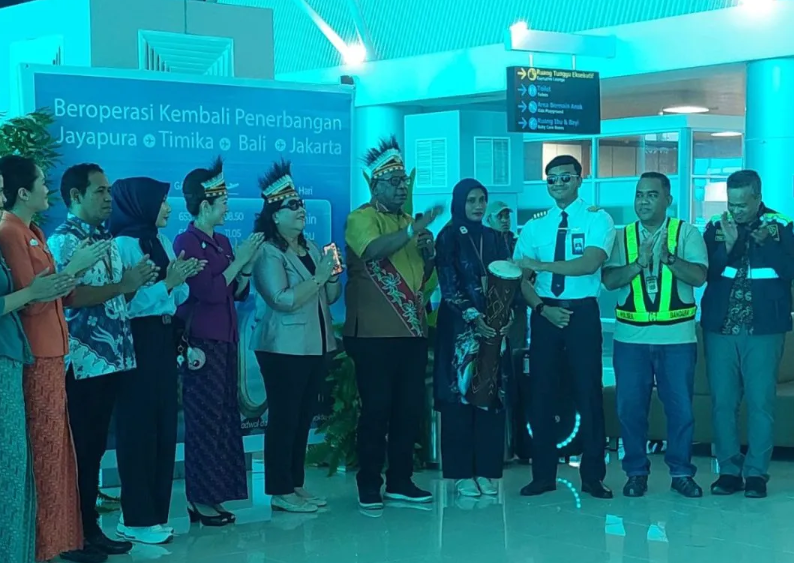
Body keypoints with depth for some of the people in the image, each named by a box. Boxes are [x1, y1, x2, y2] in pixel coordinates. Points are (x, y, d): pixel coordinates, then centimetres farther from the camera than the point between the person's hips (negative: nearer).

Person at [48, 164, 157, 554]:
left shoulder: (107, 239, 16)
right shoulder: (64, 240, -10)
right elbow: (69, 295, -22)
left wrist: (139, 282, 2)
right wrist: (123, 285, -19)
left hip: (111, 359, 8)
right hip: (82, 363, -8)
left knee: (96, 447, 13)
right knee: (79, 450, -2)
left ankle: (89, 527, 20)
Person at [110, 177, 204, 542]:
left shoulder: (161, 242, 11)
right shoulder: (123, 244, -12)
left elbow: (178, 299, 14)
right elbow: (127, 303, -20)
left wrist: (182, 278, -5)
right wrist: (167, 282, -17)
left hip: (163, 342, 8)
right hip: (137, 343, -8)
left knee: (164, 426, 10)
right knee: (139, 427, -3)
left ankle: (155, 513, 19)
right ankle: (137, 519, 5)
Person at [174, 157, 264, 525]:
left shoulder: (222, 243, 14)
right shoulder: (187, 243, -10)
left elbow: (237, 292, 16)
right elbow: (209, 291, -19)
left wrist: (248, 265, 0)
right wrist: (238, 260, -12)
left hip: (224, 341, 8)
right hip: (201, 342, -8)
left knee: (224, 418, 9)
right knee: (205, 421, -5)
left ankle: (211, 495, 15)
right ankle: (202, 499, 2)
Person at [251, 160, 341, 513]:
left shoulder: (311, 248, 13)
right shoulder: (268, 253, -10)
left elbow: (331, 297, 15)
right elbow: (285, 299, -22)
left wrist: (333, 274, -4)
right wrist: (318, 276, -18)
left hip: (317, 347, 7)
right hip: (284, 348, -7)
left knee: (304, 418, 10)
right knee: (284, 418, -5)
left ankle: (296, 484, 17)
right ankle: (280, 491, 1)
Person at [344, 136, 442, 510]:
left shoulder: (408, 222, 18)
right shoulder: (361, 218, -4)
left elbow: (424, 276, 24)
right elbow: (374, 250, -25)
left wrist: (429, 253, 4)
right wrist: (413, 230, -33)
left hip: (412, 331, 7)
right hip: (374, 335, -7)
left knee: (410, 409, 8)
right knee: (376, 410, -4)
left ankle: (400, 482, 17)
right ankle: (369, 486, 5)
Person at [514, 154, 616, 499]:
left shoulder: (597, 219, -3)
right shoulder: (535, 225, 8)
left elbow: (590, 263, -21)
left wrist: (541, 265, -26)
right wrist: (542, 308, -11)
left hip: (583, 314, -3)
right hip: (545, 314, 3)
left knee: (588, 394, 0)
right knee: (541, 395, 6)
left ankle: (593, 477, 10)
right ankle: (543, 475, 15)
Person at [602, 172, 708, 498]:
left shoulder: (686, 233, 2)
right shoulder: (622, 236, 7)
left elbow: (698, 276, -10)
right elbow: (609, 280, -4)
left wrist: (667, 257, -23)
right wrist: (639, 262, -18)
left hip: (677, 336, -1)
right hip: (631, 336, 2)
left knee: (681, 407, 2)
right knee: (631, 407, 4)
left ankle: (681, 473, 15)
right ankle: (636, 472, 16)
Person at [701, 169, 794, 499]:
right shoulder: (716, 227, 6)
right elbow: (705, 272, -2)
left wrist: (764, 242, -17)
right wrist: (727, 245, -17)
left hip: (764, 329, -2)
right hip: (720, 327, 2)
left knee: (760, 402, -2)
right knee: (722, 401, 3)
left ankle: (756, 473, 5)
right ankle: (729, 470, 11)